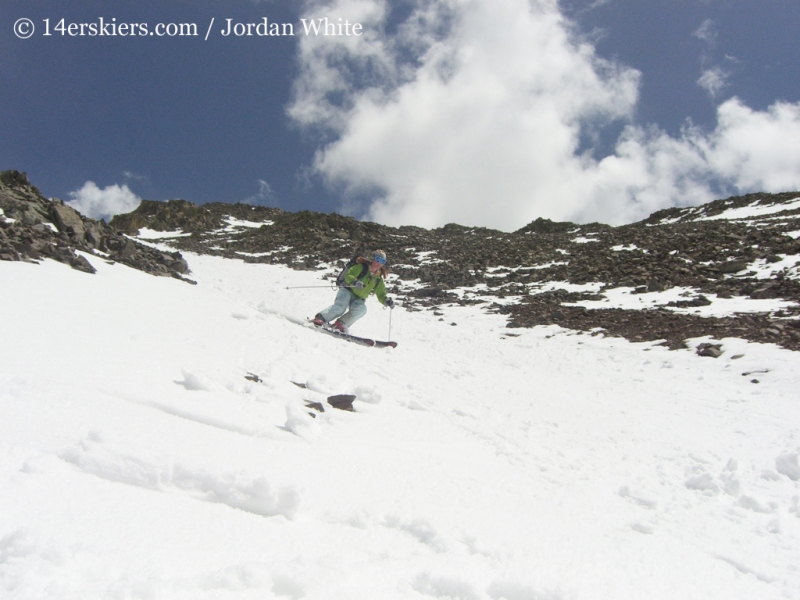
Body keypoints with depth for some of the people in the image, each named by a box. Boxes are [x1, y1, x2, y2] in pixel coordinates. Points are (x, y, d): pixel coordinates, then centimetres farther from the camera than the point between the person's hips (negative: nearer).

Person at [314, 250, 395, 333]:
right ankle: (320, 318, -24)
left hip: (358, 299, 4)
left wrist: (386, 301, -10)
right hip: (347, 290, -4)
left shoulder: (378, 280, 8)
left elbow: (381, 294, 12)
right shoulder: (361, 267, -5)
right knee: (341, 306, -32)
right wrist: (355, 282, -34)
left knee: (361, 309, -30)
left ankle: (340, 324, -23)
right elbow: (348, 275, -13)